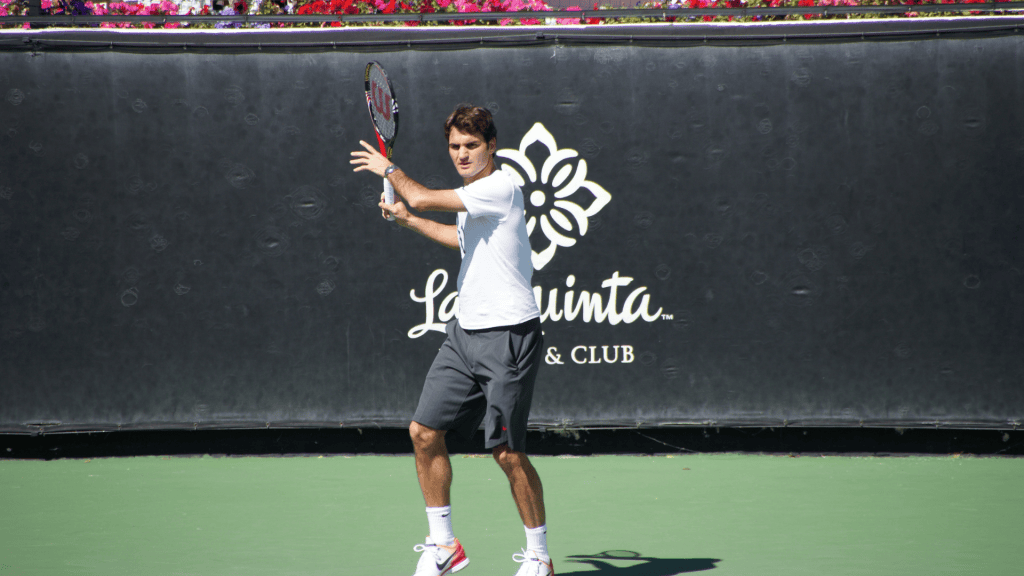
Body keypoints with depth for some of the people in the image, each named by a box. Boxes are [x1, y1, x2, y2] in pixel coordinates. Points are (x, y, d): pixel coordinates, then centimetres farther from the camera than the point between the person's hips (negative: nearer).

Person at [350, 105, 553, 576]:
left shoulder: (501, 188, -14)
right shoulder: (471, 198, 15)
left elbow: (423, 198, -18)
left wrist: (390, 170, 0)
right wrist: (408, 219, 36)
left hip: (508, 335, -9)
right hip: (465, 332, 9)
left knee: (507, 451, -8)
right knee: (424, 432, 3)